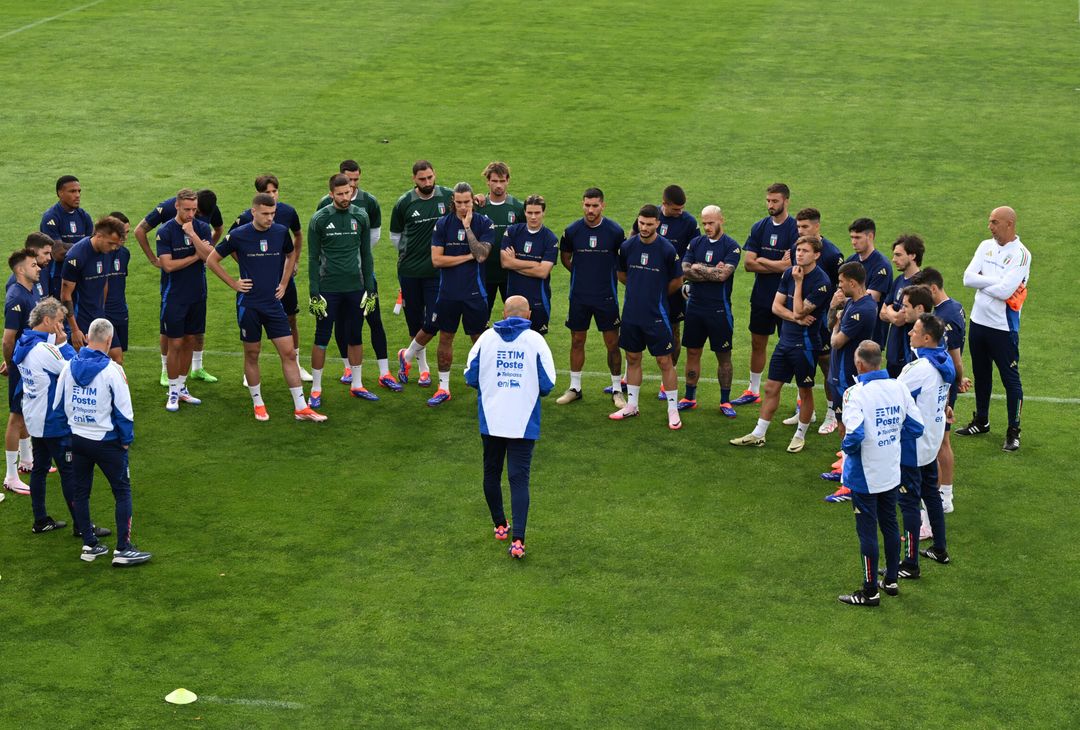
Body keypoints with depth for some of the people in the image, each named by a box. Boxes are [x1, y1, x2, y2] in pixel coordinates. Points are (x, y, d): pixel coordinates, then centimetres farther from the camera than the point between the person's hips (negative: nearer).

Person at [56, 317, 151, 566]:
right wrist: (127, 440, 0)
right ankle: (123, 549, 2)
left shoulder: (69, 366, -3)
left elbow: (58, 403, 6)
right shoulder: (111, 370, -17)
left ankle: (89, 545, 20)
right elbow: (123, 409, -14)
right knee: (123, 492, 5)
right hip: (106, 441, -5)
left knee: (81, 492, 15)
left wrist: (68, 434, 17)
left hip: (77, 440, 5)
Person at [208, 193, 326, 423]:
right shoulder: (238, 235, -9)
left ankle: (301, 408, 3)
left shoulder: (281, 232, -1)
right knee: (252, 355, 8)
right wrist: (233, 283, -2)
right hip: (248, 305, -2)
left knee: (289, 353, -1)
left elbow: (291, 255, 21)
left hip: (274, 303, 2)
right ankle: (258, 404, 23)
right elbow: (211, 260, 2)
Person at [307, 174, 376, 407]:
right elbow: (313, 259, -2)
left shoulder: (361, 217, 4)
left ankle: (357, 385, 23)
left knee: (355, 338, 11)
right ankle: (316, 390, 9)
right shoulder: (319, 219, -5)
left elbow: (366, 255, 10)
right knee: (322, 339, 1)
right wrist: (314, 293, -7)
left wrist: (370, 289, 6)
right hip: (329, 289, -3)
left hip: (355, 289, 3)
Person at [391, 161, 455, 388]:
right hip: (409, 271, 0)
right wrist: (410, 253, 9)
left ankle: (407, 356, 16)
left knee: (432, 323, -8)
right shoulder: (404, 203, -3)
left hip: (437, 270, 0)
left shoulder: (448, 197, -2)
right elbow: (395, 234, 12)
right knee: (415, 320, 9)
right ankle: (423, 368, 25)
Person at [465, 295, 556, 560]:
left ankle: (500, 526, 33)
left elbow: (470, 377, 2)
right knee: (519, 478, -2)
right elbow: (547, 384, -6)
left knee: (491, 473, 20)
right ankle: (517, 540, -12)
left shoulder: (486, 338, -2)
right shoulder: (535, 340, -6)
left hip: (491, 421, 2)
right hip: (524, 424, -2)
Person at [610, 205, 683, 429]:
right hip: (631, 313, 4)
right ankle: (631, 405, 26)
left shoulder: (667, 249, -11)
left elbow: (677, 281, 0)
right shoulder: (627, 246, -1)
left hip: (656, 315, -4)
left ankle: (673, 410, 8)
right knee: (633, 359, 14)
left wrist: (657, 294, 10)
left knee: (665, 361, 0)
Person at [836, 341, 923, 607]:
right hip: (892, 472, 6)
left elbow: (854, 435, -33)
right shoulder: (899, 387, -5)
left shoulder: (856, 393, -23)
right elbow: (916, 427, -1)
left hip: (864, 475, -6)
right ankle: (891, 580, 33)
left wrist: (848, 447, -11)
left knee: (867, 532, 5)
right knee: (890, 525, 20)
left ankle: (870, 591, 15)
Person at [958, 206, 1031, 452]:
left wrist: (982, 282, -9)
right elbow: (968, 277, -6)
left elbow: (1005, 290, -25)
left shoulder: (1020, 254, -15)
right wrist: (996, 282, -16)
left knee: (1010, 378, 2)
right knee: (980, 374, 20)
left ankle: (1013, 432, 11)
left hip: (1003, 327, -7)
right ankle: (981, 421, 36)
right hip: (978, 321, 7)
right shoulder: (986, 246, 4)